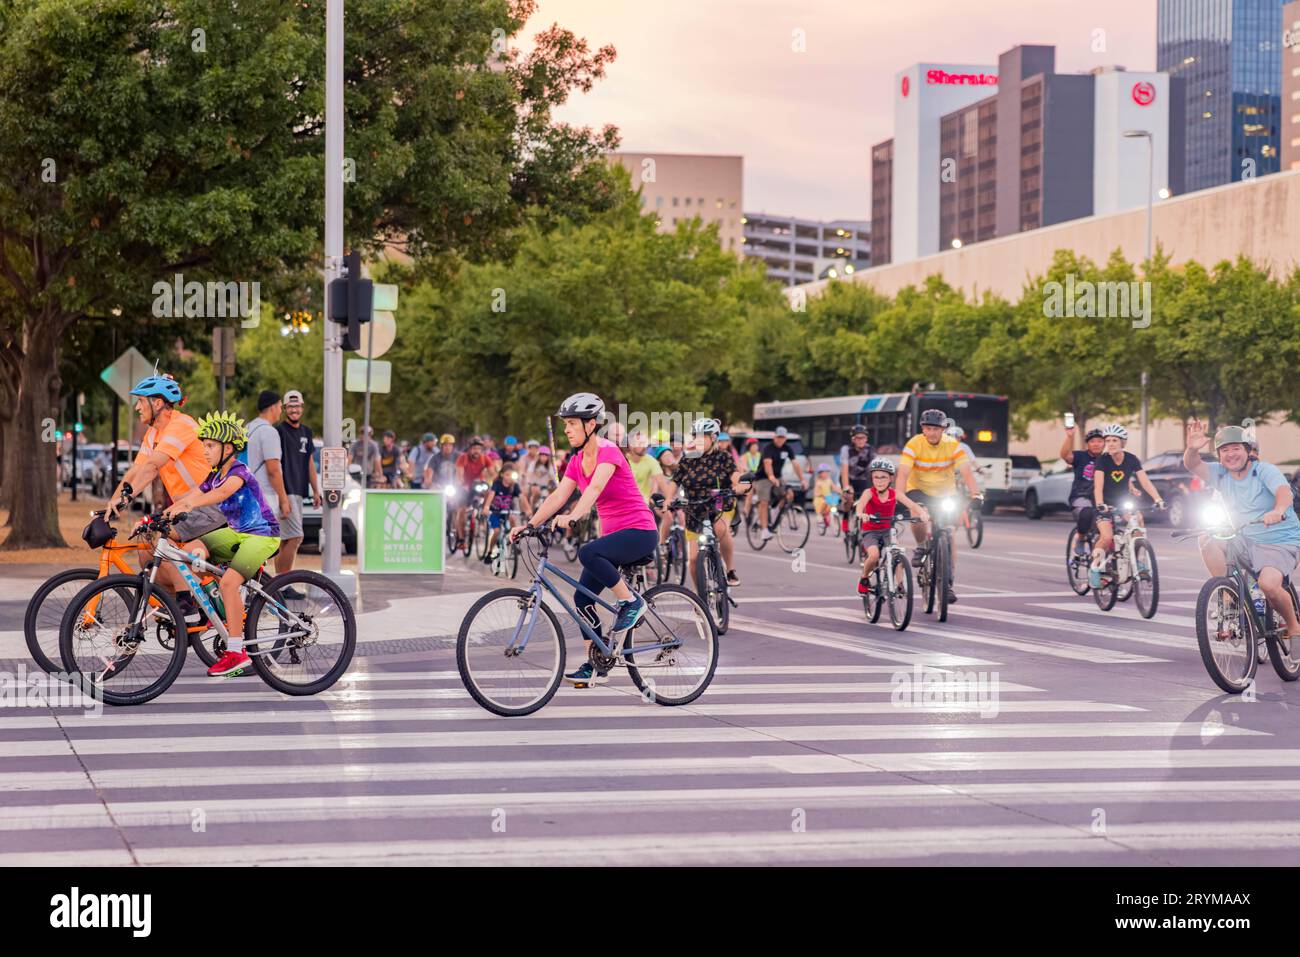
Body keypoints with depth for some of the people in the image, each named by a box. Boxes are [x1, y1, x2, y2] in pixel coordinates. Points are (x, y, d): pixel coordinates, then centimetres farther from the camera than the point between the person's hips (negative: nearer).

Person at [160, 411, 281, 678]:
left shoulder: (239, 472, -18)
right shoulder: (214, 476, 7)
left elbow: (222, 493, -38)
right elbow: (188, 498, 0)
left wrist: (188, 505, -52)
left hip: (262, 535, -8)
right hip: (237, 533, 8)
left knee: (229, 582, -25)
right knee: (191, 549, -11)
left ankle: (236, 652, -20)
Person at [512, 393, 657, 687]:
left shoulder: (608, 452, -16)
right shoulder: (577, 460, 8)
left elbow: (595, 487, -33)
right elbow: (558, 496, 1)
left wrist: (573, 516, -49)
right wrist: (529, 525, -11)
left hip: (639, 532, -9)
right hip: (612, 532, 9)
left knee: (588, 553, -34)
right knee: (583, 598, 0)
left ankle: (631, 602, -16)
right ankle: (594, 665, 10)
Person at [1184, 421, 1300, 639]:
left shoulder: (1265, 470, -11)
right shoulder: (1220, 474, 4)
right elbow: (1193, 466, -12)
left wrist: (1278, 511, -53)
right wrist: (1192, 449, -36)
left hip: (1280, 543, -5)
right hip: (1245, 542, 5)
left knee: (1268, 584, -30)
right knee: (1207, 540, -19)